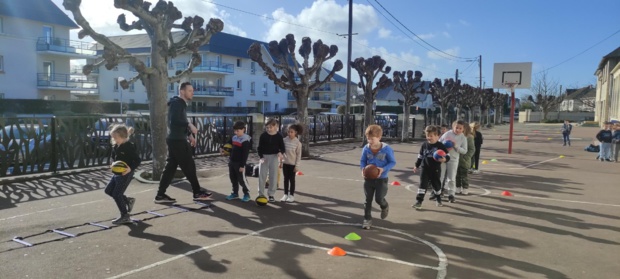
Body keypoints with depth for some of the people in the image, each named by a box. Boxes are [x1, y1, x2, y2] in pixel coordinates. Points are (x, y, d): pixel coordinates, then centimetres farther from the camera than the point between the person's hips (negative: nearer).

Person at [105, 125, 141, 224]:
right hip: (117, 172, 9)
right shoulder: (116, 146, 4)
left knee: (117, 194, -6)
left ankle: (125, 216, 7)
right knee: (108, 190, 15)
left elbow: (138, 160, -19)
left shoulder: (129, 147, -20)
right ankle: (128, 200, 28)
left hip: (126, 173, -9)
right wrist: (113, 164, -1)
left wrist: (130, 168, -32)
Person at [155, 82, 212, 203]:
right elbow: (175, 120, -26)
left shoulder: (181, 104, 19)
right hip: (177, 140, -10)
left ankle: (160, 195, 10)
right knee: (189, 166, -2)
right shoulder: (177, 103, -12)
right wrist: (189, 125, -19)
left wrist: (189, 134, 15)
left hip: (176, 140, 10)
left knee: (170, 167, 8)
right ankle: (197, 193, 7)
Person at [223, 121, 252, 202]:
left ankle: (246, 194, 11)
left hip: (239, 163, -8)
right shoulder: (233, 138, 7)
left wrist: (242, 165, -20)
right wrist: (223, 149, -3)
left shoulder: (245, 141, -17)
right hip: (231, 162, 8)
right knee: (233, 178, 15)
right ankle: (235, 193, 27)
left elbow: (245, 154, -18)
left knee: (241, 179, -2)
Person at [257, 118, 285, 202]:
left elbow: (282, 147, 1)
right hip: (264, 156, 1)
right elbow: (259, 147, 2)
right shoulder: (263, 135, -1)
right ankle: (261, 194, 11)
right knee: (261, 175, 2)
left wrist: (280, 152, -22)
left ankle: (271, 195, 11)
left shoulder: (279, 136, -3)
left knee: (273, 176, 1)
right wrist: (261, 157, -11)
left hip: (274, 157, -1)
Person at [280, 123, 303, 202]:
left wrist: (297, 165, -9)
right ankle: (285, 194, 20)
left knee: (292, 179, 5)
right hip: (285, 163, 3)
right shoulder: (285, 140, -3)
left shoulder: (298, 143, -12)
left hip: (292, 164, -3)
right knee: (286, 179, 11)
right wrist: (281, 162, 5)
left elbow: (299, 155, -8)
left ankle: (291, 195, 15)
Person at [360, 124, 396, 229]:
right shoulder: (366, 148, -7)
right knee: (368, 199, 6)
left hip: (381, 179, -3)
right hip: (368, 178, 3)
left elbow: (393, 162, -8)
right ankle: (367, 219, 18)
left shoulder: (387, 149, -16)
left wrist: (383, 169, -24)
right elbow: (362, 161, 4)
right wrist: (363, 169, -18)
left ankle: (385, 207, 35)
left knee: (379, 199, -1)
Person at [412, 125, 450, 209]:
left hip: (435, 169, -1)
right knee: (423, 184, -7)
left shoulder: (440, 145, -9)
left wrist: (444, 159, -32)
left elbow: (447, 155, -9)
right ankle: (419, 201, -8)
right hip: (425, 168, 1)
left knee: (436, 184, 14)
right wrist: (417, 166, 14)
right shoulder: (424, 145, -1)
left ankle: (438, 199, 38)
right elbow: (420, 156, 10)